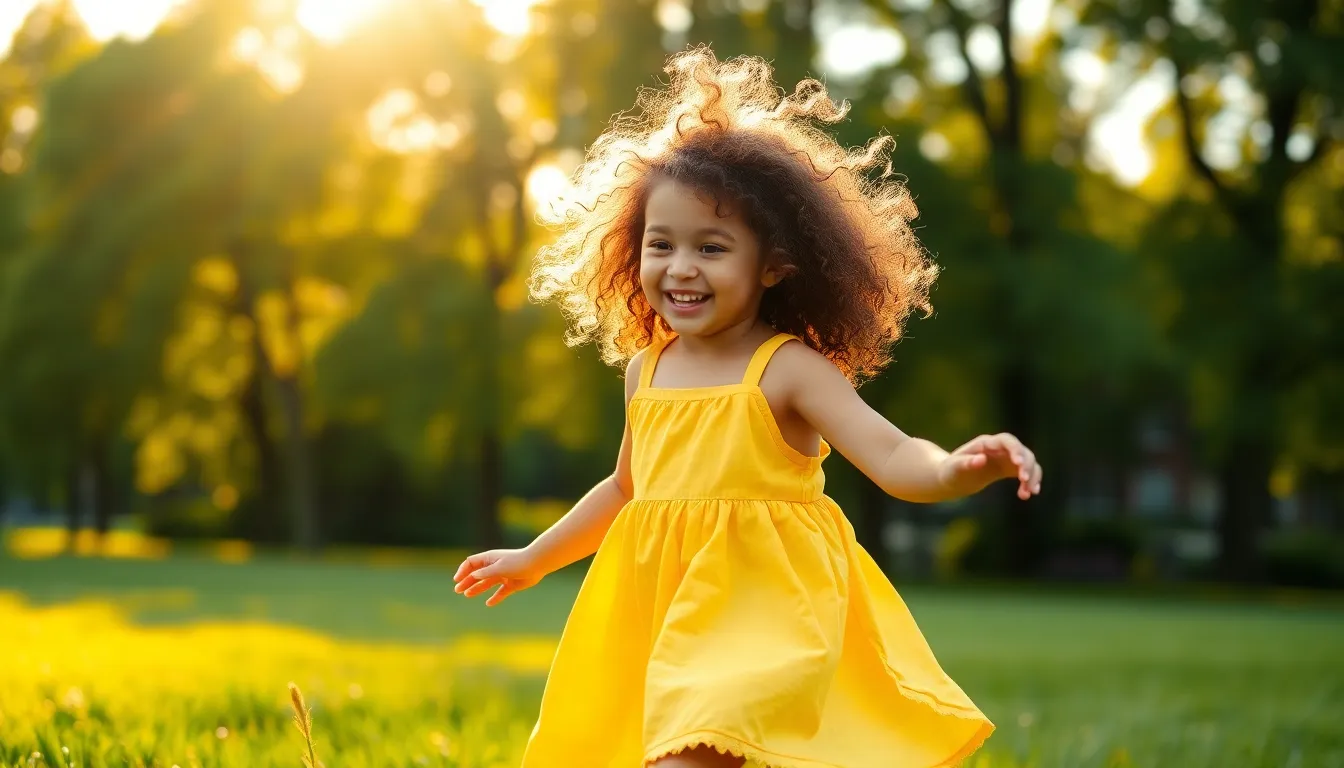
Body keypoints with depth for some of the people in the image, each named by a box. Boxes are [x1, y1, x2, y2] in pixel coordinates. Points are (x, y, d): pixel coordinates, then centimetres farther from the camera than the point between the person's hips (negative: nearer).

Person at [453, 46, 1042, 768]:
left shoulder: (788, 368, -8)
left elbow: (893, 457, -18)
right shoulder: (646, 369, 10)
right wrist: (534, 558, 35)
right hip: (660, 602, 7)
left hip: (762, 606, -7)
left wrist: (961, 467, -40)